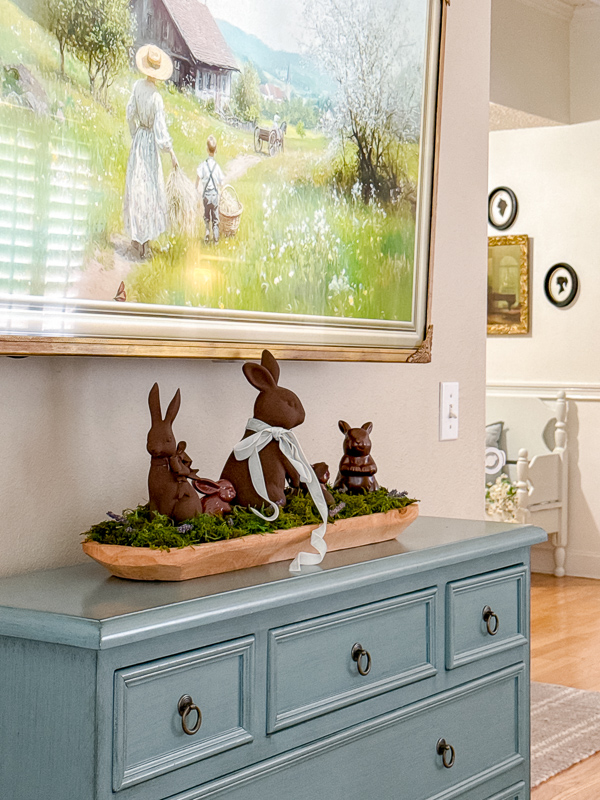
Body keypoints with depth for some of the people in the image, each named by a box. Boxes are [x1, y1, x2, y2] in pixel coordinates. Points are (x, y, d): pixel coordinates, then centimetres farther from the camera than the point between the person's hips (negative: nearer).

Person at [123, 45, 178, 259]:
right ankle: (145, 241, 11)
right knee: (151, 188, 5)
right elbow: (160, 132, -20)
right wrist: (171, 153, -8)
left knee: (136, 186, 13)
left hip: (138, 139, 5)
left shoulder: (137, 86, -8)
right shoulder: (156, 98, -23)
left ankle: (137, 237, 22)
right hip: (151, 145, -5)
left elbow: (130, 114, 3)